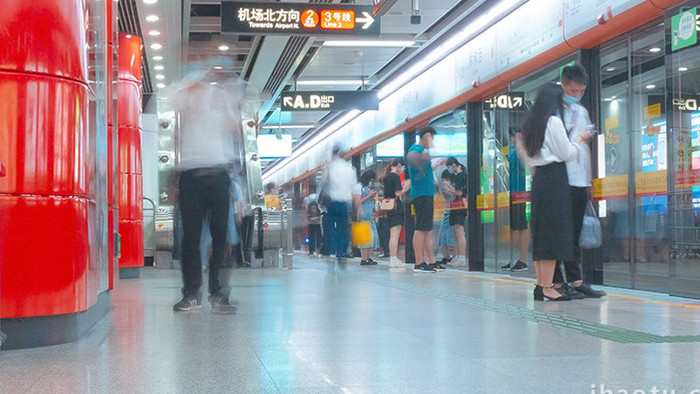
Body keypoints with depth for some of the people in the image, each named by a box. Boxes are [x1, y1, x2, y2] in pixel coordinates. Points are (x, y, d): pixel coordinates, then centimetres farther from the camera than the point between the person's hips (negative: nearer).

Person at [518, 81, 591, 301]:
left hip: (539, 179, 8)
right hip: (555, 178, -8)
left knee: (540, 232, 8)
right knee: (554, 232, -8)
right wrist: (580, 140, 9)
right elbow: (567, 154, -5)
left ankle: (540, 284, 10)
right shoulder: (554, 121, -8)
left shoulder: (530, 125, 16)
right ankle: (547, 286, -10)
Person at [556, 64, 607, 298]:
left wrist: (589, 181, 17)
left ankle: (576, 281, 13)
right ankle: (557, 282, 1)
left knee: (574, 234, 9)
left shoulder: (582, 112, 18)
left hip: (579, 181, 7)